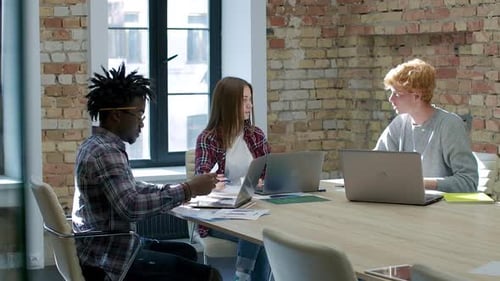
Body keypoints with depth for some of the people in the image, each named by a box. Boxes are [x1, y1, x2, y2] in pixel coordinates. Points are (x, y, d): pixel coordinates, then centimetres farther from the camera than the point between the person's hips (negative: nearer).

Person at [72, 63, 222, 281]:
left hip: (105, 248, 11)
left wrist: (183, 189, 9)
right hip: (107, 261, -11)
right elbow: (131, 206, -32)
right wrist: (188, 190, -27)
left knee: (186, 253, 26)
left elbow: (132, 189, 21)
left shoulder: (97, 145, 12)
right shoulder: (105, 152, -20)